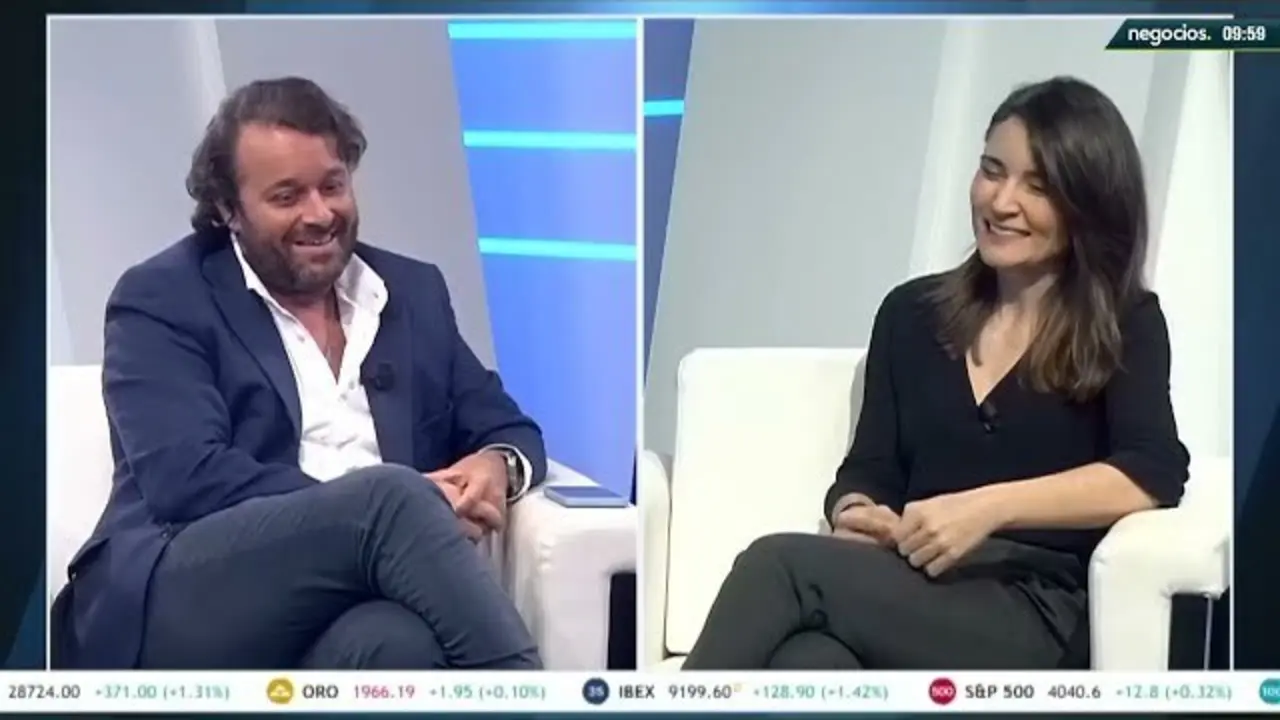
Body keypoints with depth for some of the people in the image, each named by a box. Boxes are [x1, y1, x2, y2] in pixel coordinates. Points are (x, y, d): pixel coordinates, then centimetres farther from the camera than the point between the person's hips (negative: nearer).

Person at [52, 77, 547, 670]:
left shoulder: (412, 292, 21)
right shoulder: (162, 299, 6)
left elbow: (506, 428, 24)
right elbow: (188, 477, -8)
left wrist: (498, 465, -4)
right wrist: (396, 507, -14)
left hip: (349, 612, 3)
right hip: (182, 608, -2)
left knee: (401, 643, -38)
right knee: (393, 495, -32)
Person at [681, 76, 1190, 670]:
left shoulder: (1127, 324, 8)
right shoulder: (911, 312, 20)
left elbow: (1154, 473, -9)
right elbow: (870, 469, 15)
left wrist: (988, 507, -22)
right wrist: (854, 511, -9)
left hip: (1035, 615, -3)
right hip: (906, 591, 3)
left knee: (782, 564, -30)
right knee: (806, 661, -36)